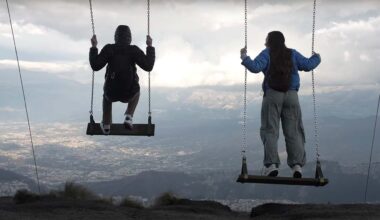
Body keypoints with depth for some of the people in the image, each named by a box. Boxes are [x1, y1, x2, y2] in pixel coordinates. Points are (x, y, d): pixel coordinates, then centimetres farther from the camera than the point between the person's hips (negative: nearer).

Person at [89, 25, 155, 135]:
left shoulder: (108, 49, -9)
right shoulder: (134, 50, -10)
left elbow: (95, 66, -10)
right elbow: (148, 66, -12)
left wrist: (93, 47, 0)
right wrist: (150, 47, -3)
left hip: (112, 93, 1)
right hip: (128, 94, -1)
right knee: (136, 91, 38)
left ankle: (106, 125, 40)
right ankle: (129, 117, 18)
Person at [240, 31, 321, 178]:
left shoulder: (267, 54, 2)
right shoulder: (292, 54, 11)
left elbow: (255, 67, -13)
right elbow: (307, 65, 8)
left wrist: (244, 58, 0)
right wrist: (316, 58, 26)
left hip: (272, 95, -2)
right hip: (291, 95, 3)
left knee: (270, 130, -1)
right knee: (293, 131, 3)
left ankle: (271, 164, -14)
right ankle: (297, 164, -8)